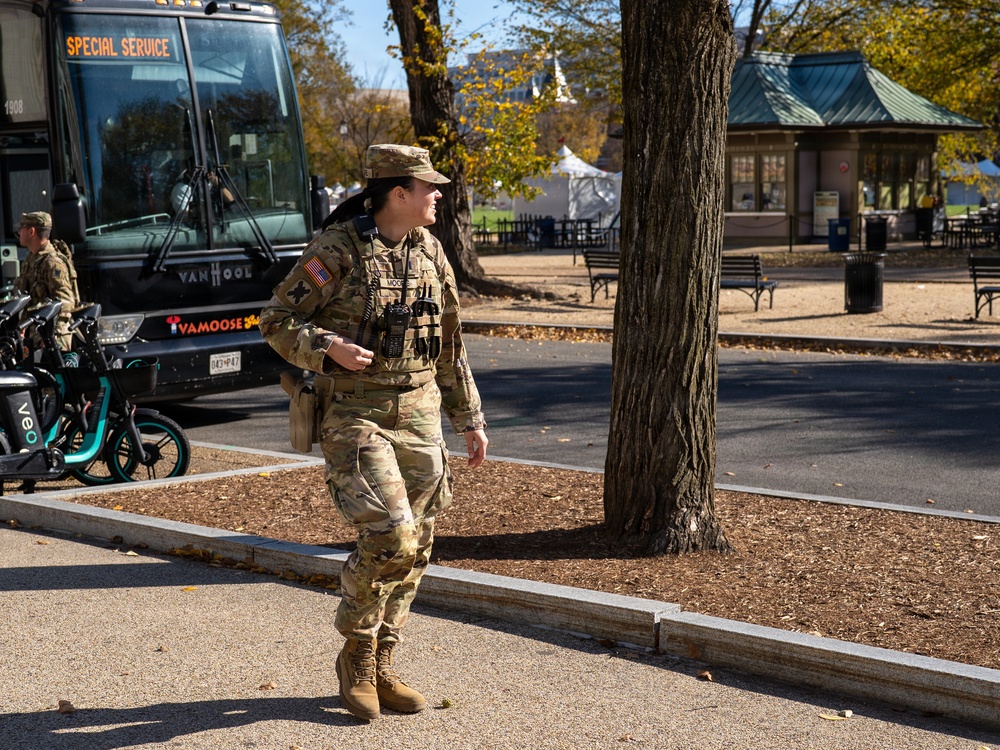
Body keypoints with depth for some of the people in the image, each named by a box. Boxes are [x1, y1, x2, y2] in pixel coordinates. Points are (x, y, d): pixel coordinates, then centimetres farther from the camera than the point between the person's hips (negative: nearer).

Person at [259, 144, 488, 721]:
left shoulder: (430, 253, 8)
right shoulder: (338, 250, -10)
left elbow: (450, 347, 16)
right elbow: (277, 321, -6)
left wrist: (471, 418, 14)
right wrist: (327, 348, -24)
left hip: (419, 417, 6)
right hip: (355, 416, -6)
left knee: (414, 549, 6)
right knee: (390, 539, -16)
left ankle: (382, 669, 20)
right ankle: (356, 657, 6)